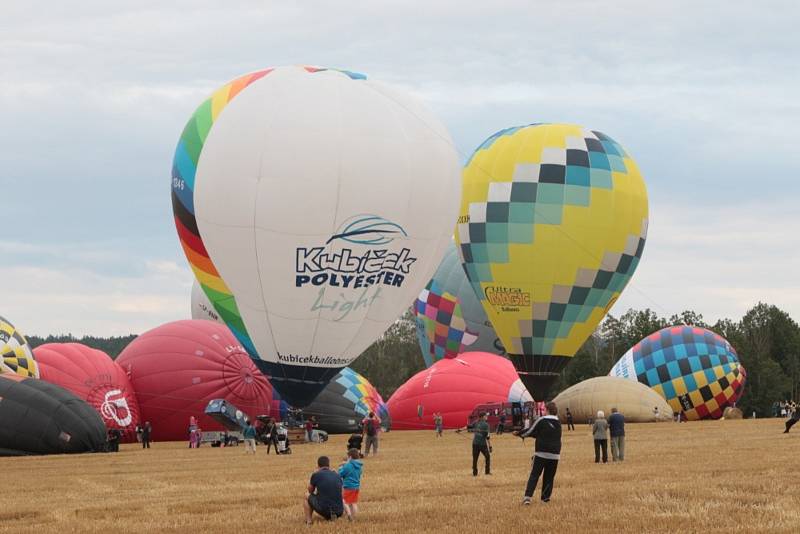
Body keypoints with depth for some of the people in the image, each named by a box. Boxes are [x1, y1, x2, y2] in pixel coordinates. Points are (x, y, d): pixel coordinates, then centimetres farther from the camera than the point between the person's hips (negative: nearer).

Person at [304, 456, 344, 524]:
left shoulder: (316, 475, -1)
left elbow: (310, 491, 19)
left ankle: (308, 522, 13)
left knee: (307, 498, 23)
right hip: (339, 512, 3)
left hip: (323, 510, -3)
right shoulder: (337, 475, 11)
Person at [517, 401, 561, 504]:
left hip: (541, 453, -4)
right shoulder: (558, 423, 11)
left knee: (534, 475, -3)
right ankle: (546, 497, 11)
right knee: (549, 477, 13)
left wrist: (519, 434, 19)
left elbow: (530, 431, 0)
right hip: (554, 454, 4)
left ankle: (528, 496, -13)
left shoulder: (541, 421, -7)